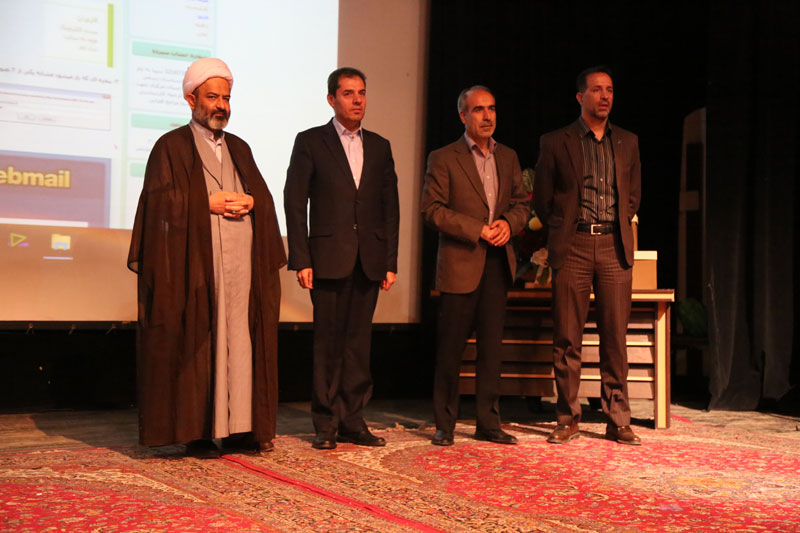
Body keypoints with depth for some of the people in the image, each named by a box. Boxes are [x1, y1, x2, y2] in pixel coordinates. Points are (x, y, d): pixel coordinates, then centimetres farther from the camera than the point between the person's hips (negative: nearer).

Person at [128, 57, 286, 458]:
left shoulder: (239, 149, 21)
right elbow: (160, 199, -6)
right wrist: (208, 204, -12)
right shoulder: (171, 147, 5)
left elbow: (264, 195, 15)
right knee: (196, 345, -4)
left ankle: (238, 428, 6)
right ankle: (196, 432, 0)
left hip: (240, 263, 5)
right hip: (194, 263, -5)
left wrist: (248, 202, -6)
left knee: (239, 342, 2)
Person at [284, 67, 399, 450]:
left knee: (359, 342, 6)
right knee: (328, 343, 0)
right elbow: (295, 203, -2)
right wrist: (301, 260, -10)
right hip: (329, 258, -3)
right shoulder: (310, 142, 3)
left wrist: (391, 261, 6)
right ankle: (326, 425, 9)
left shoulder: (379, 146, 14)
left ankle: (353, 422, 13)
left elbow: (390, 207, 13)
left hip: (368, 261, 3)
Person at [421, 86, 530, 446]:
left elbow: (521, 202, 17)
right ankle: (444, 425, 12)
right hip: (460, 262, -5)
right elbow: (432, 209, -8)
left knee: (492, 345, 7)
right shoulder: (443, 159, -2)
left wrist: (508, 223, -6)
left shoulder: (508, 157, 15)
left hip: (498, 261, 5)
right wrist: (478, 230, -15)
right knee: (451, 348, 1)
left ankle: (488, 423, 16)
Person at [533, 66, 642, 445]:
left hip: (614, 247, 2)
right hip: (572, 247, -2)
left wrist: (618, 227, 12)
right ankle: (568, 420, 9)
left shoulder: (628, 142, 13)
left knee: (615, 338, 2)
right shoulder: (555, 142, 4)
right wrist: (561, 231, 7)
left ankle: (618, 421, 9)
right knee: (567, 339, 0)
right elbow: (541, 197, 10)